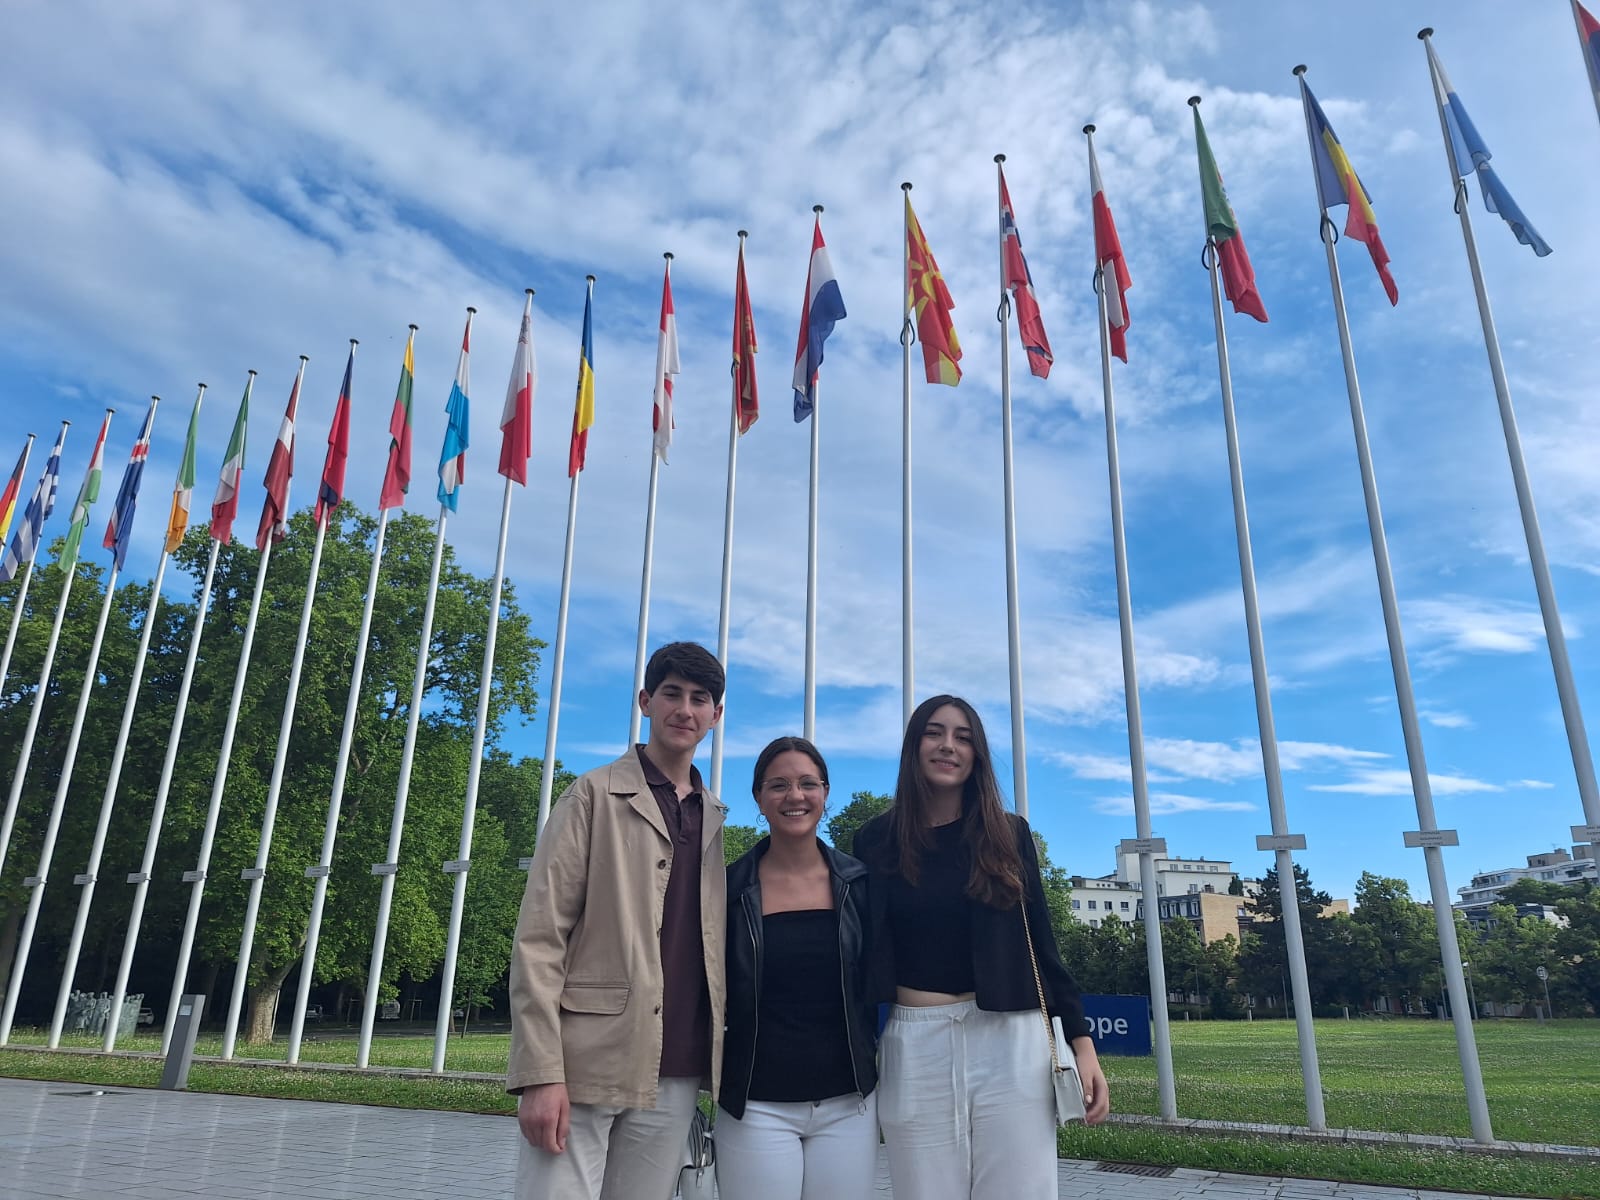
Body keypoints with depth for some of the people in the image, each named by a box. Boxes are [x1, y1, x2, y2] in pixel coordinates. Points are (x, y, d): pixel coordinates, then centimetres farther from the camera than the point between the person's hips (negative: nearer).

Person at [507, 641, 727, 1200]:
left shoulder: (716, 820, 14)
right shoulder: (594, 795, 0)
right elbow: (539, 939, -6)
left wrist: (720, 1068, 8)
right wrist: (541, 1073, -14)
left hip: (676, 1079, 4)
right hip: (586, 1067, -4)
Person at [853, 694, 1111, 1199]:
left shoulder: (1009, 834, 6)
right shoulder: (877, 840, 3)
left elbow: (1040, 945, 7)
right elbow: (864, 950, 5)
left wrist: (1081, 1043, 0)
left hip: (1009, 1043, 1)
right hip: (915, 1048, 0)